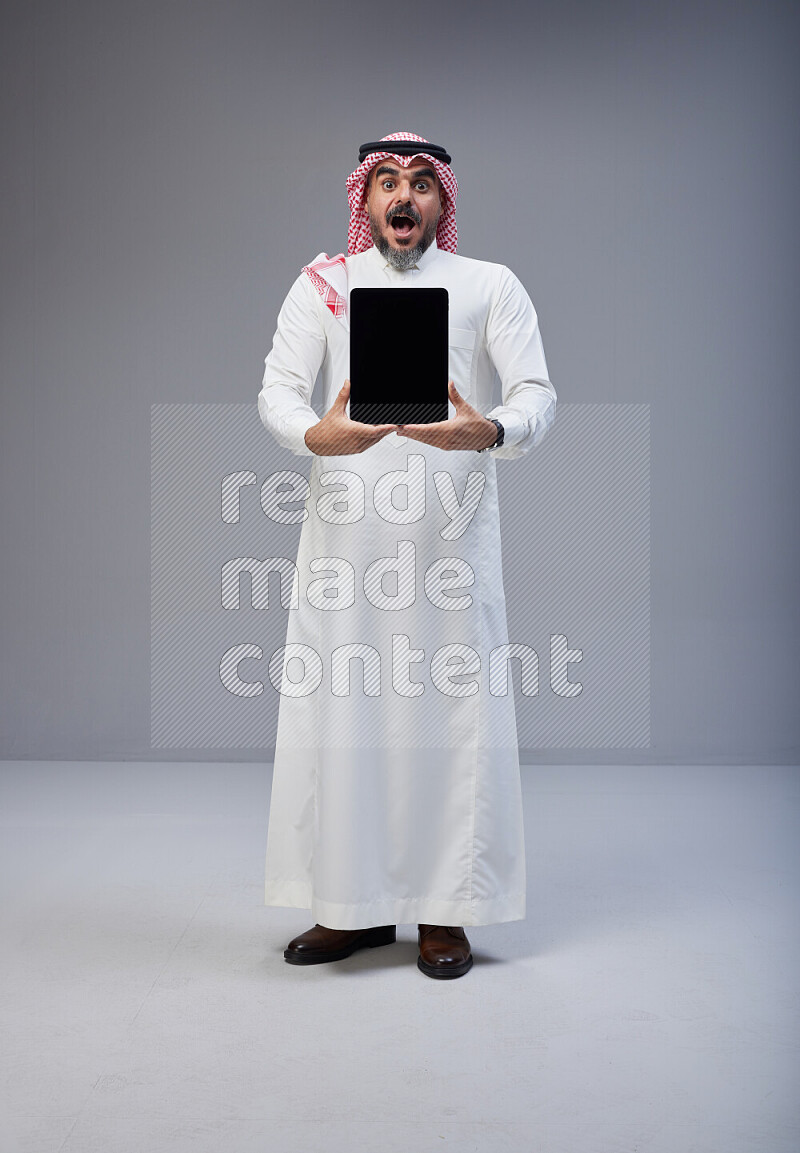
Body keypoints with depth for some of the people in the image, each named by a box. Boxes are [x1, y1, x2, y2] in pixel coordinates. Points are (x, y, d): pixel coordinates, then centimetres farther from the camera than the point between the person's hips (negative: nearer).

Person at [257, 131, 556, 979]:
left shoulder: (491, 287, 11)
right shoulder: (323, 284, 14)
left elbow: (537, 396, 0)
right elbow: (277, 389, 2)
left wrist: (490, 431, -24)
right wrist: (315, 434, -22)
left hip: (452, 530, -1)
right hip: (345, 532, 1)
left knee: (453, 707, -2)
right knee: (338, 706, 1)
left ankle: (444, 909, 10)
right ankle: (354, 904, 14)